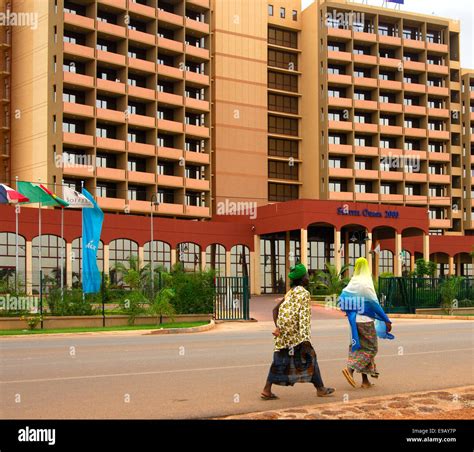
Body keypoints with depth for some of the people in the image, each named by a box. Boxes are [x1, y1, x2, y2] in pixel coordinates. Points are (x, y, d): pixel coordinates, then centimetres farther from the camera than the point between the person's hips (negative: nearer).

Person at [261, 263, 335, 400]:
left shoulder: (290, 292, 15)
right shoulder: (304, 293, -8)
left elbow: (276, 309, 12)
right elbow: (303, 315, -16)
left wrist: (277, 327, 5)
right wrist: (305, 337, -17)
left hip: (283, 332, 7)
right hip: (295, 333, -7)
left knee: (280, 360, 7)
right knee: (310, 357, 4)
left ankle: (267, 390, 2)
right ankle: (320, 388, 12)